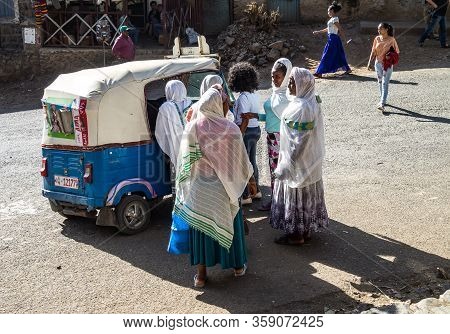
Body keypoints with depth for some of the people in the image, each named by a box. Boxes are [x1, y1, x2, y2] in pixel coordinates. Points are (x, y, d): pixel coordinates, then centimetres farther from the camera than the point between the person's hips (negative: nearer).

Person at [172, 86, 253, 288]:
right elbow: (241, 160, -8)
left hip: (198, 190, 1)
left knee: (200, 227, 11)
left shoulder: (192, 128, -9)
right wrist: (249, 176, 12)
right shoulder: (230, 129, -16)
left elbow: (185, 161, -2)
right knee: (228, 223, 16)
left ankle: (201, 275, 17)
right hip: (224, 189, -1)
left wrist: (185, 186, 11)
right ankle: (238, 265, 32)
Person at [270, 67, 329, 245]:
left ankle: (296, 234, 18)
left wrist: (285, 166, -20)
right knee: (307, 194, 18)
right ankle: (307, 229, 32)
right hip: (309, 160, 10)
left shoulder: (302, 108, -25)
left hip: (298, 161, -9)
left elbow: (298, 142, -25)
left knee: (296, 196, 5)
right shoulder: (311, 102, 4)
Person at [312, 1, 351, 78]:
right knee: (338, 55, 13)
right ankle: (347, 69, 19)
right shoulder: (333, 19, 15)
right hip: (332, 39, 9)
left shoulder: (334, 19, -13)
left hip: (333, 39, -9)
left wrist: (345, 39, -18)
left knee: (326, 56, -7)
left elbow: (340, 29, -16)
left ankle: (319, 72, -4)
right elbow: (328, 29, 24)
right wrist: (318, 32, 26)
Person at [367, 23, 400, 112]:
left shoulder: (391, 40, -7)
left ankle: (382, 104, -18)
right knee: (380, 82, 15)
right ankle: (383, 100, 32)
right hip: (378, 63, 5)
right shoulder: (377, 39, 3)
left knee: (385, 84, -11)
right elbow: (373, 52, 6)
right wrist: (369, 62, -1)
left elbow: (396, 52, -1)